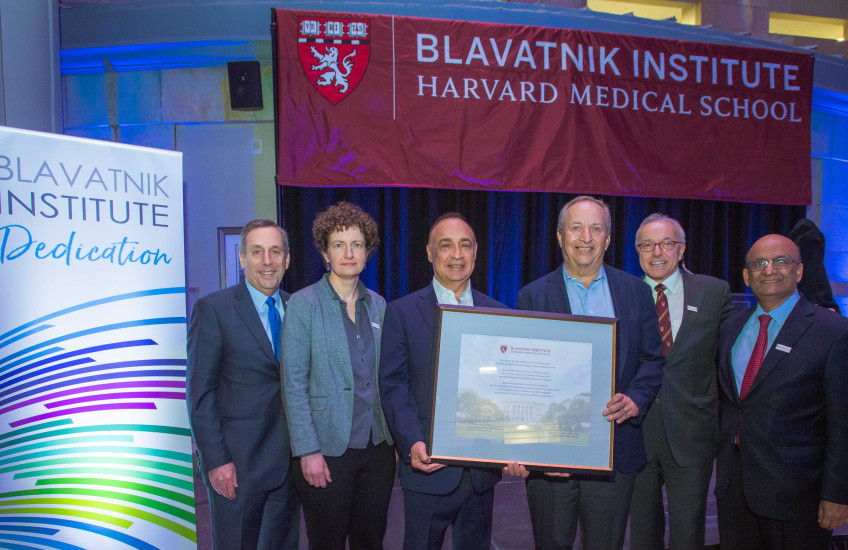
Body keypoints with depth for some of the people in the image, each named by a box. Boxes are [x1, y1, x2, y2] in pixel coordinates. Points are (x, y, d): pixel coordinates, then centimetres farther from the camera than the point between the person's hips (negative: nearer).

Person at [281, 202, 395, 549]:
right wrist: (308, 451, -14)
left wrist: (396, 436, 5)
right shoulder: (303, 304, -7)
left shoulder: (378, 305, 7)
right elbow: (293, 384, -10)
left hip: (378, 447, 5)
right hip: (328, 449, -4)